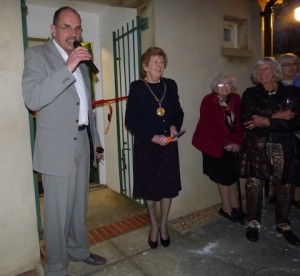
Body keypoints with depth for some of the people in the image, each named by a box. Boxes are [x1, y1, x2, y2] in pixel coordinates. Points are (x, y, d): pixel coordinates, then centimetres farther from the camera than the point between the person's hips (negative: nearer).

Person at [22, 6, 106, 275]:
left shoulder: (81, 61, 15)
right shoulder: (37, 55, -4)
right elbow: (32, 99, -20)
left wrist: (95, 138, 22)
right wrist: (67, 68, -25)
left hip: (82, 144, 6)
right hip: (58, 147, -6)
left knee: (79, 206, 18)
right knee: (58, 211, 2)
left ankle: (79, 249, 37)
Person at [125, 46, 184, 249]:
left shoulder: (171, 85, 4)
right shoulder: (137, 87, -7)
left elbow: (179, 112, 12)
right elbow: (130, 120, -10)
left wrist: (175, 126, -9)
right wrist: (152, 137, -17)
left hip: (169, 145, 3)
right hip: (146, 145, -3)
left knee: (169, 186, 10)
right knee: (150, 187, 10)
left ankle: (164, 225, 32)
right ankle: (153, 226, 33)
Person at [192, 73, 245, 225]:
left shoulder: (236, 99, 3)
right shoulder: (208, 100, -11)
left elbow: (240, 122, 1)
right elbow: (208, 124, -17)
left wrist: (237, 141, -12)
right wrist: (226, 142, -18)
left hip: (232, 144, 5)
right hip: (215, 145, -5)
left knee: (232, 174, 11)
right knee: (224, 176, 4)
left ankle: (235, 207, 26)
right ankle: (227, 209, 20)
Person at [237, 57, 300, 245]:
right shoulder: (250, 94, 5)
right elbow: (245, 120, -8)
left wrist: (266, 121, -13)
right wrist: (277, 117, -12)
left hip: (283, 148, 1)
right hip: (256, 147, -1)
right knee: (254, 184, -1)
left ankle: (283, 224, 28)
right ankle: (254, 222, 21)